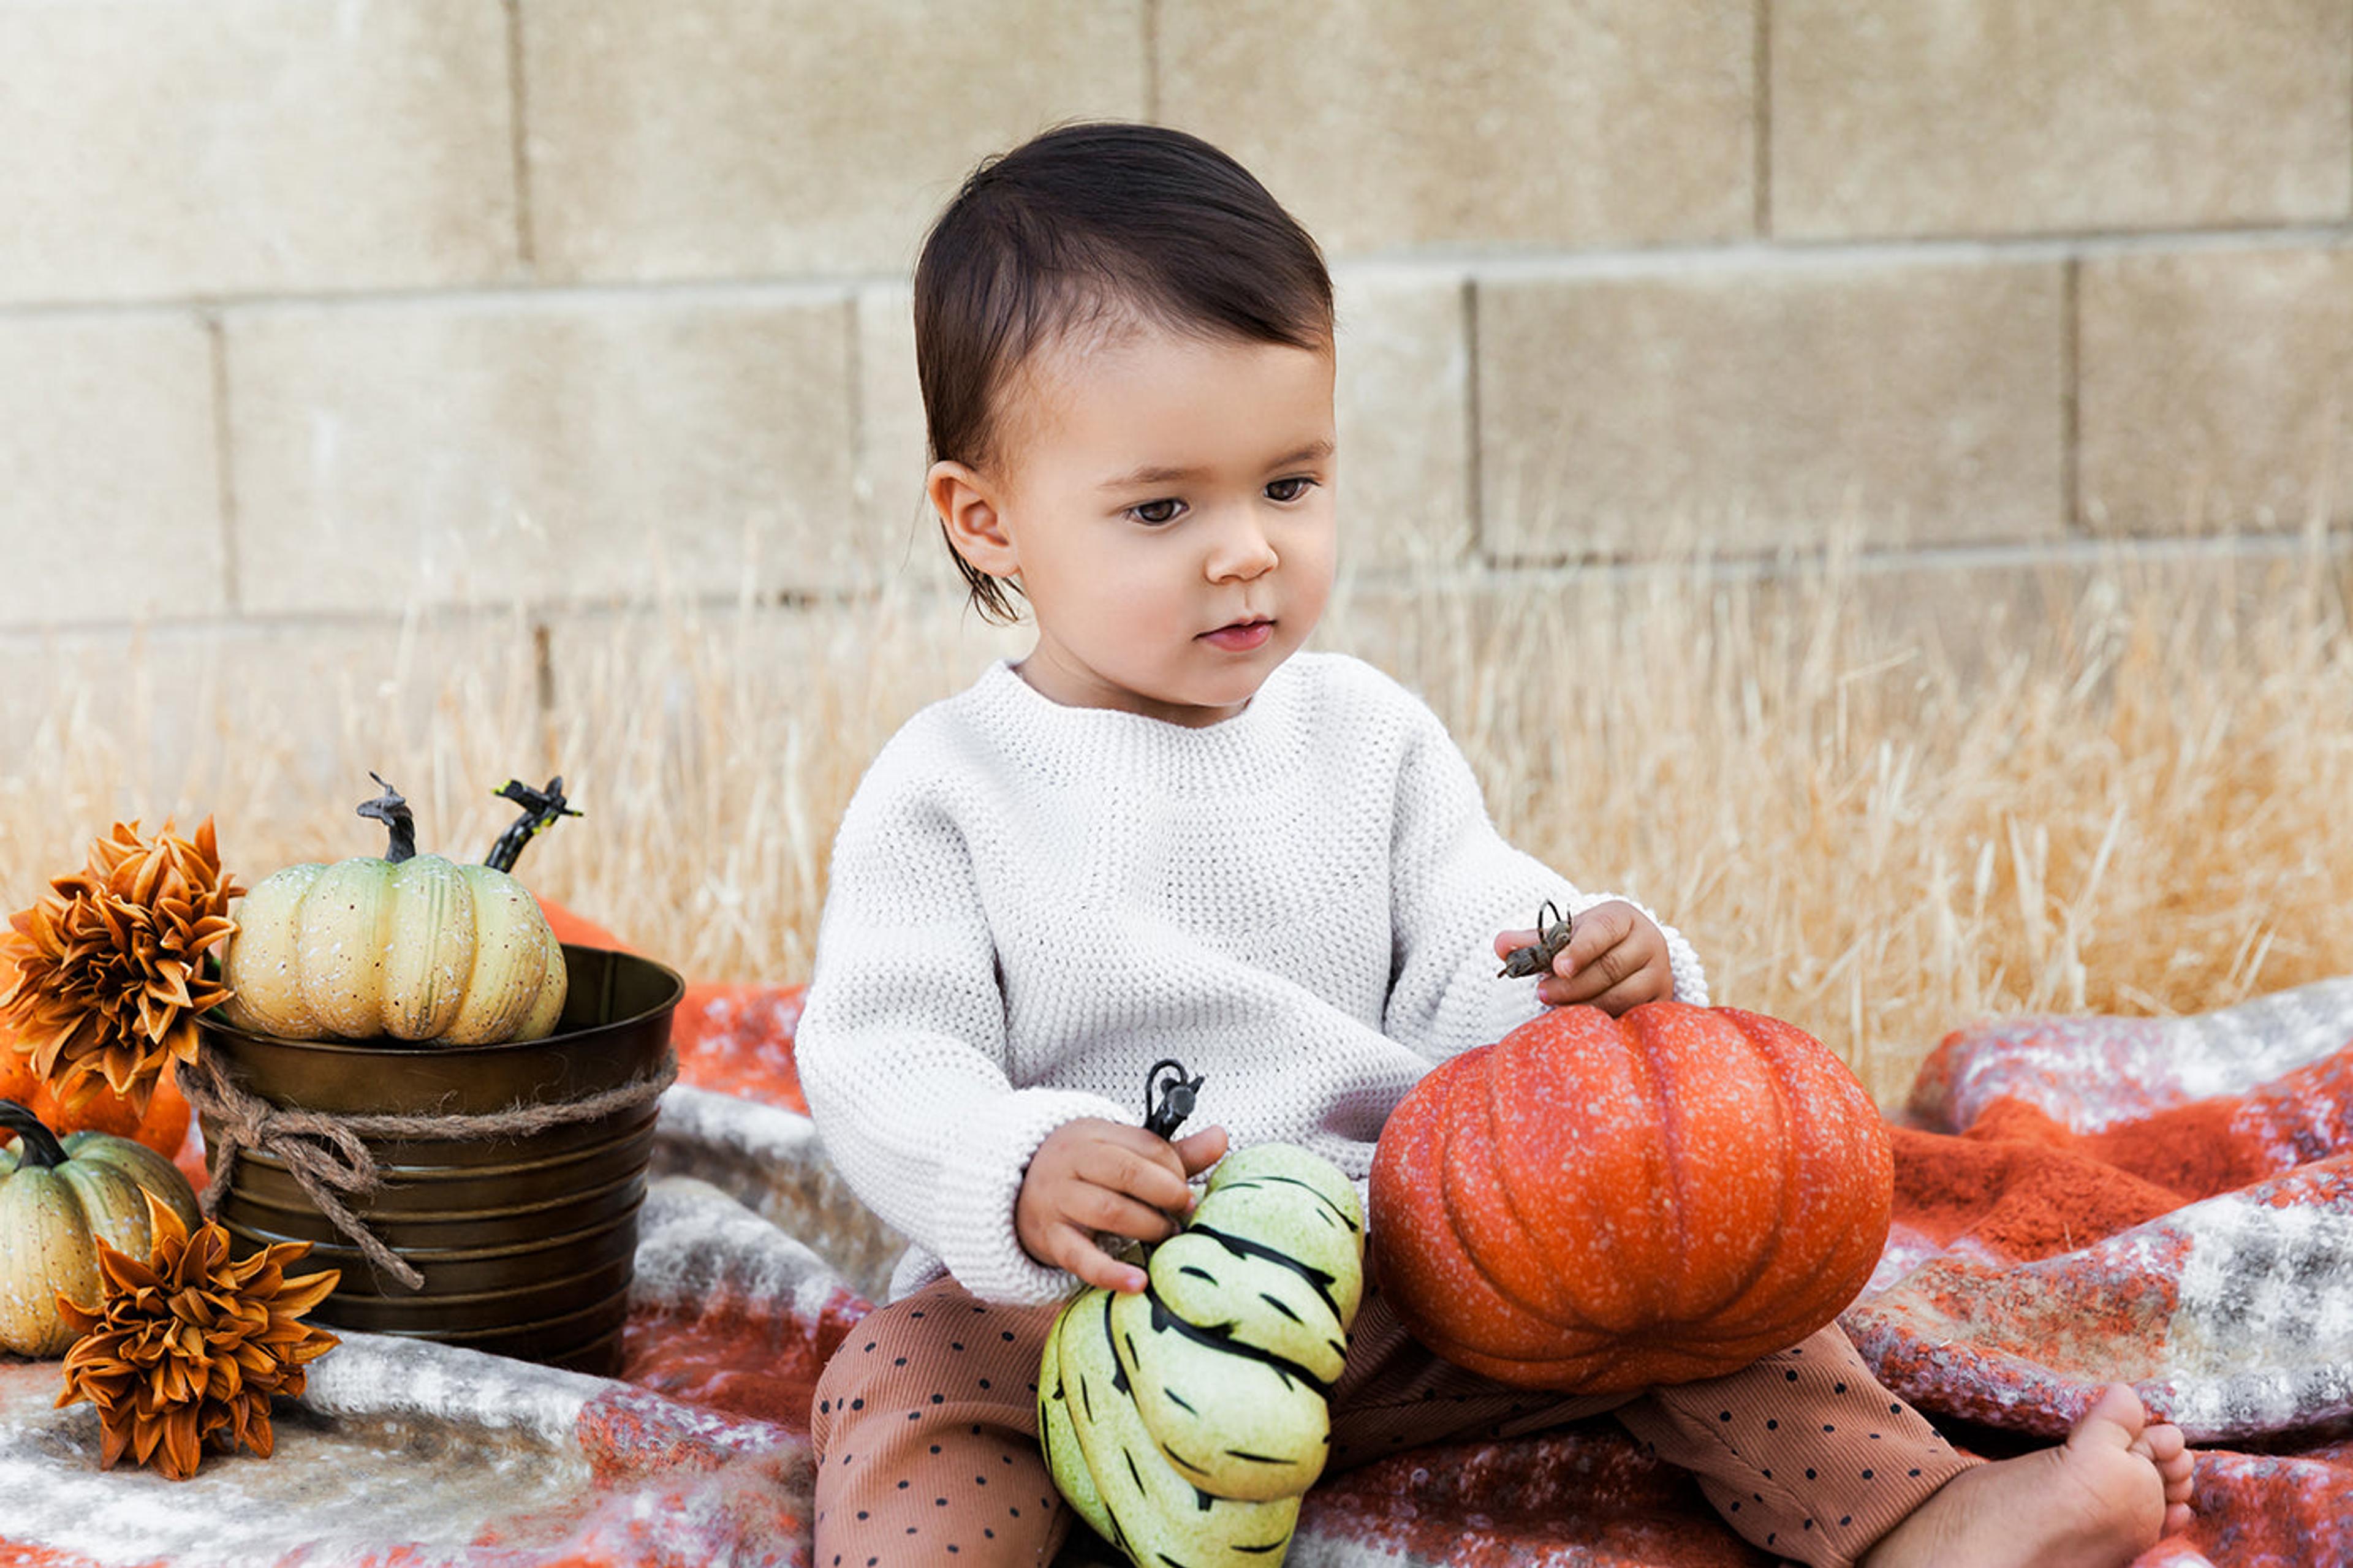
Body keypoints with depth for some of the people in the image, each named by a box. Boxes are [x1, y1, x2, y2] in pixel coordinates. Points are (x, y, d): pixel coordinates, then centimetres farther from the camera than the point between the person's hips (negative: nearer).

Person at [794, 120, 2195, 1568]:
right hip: (1076, 1292, -3)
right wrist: (1023, 1174, -32)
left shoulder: (1369, 739, 7)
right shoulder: (947, 794, -5)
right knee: (908, 1383, -29)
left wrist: (1603, 982, -18)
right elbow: (879, 1064, -12)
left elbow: (1464, 996, 5)